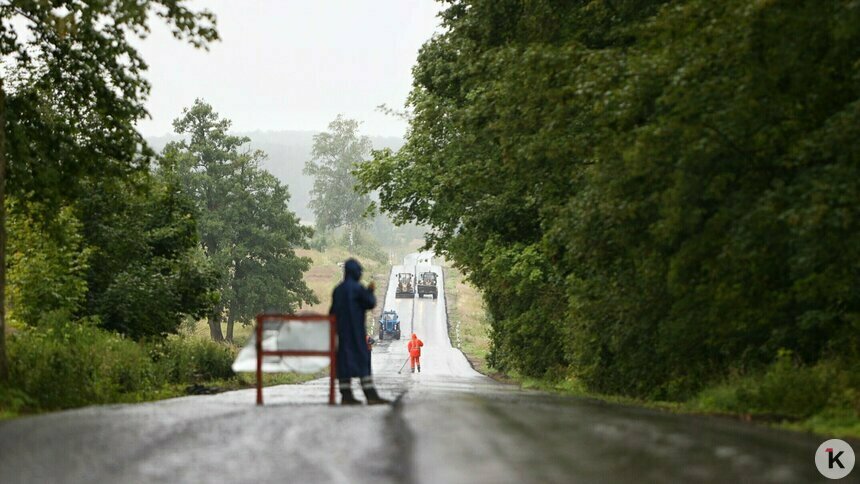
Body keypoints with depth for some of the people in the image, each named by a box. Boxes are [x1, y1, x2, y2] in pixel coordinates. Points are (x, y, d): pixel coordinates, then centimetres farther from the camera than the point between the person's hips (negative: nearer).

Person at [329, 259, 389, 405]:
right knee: (362, 359, -6)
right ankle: (371, 395, -10)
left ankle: (346, 395, 4)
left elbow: (332, 311, 12)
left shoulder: (338, 289, 9)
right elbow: (371, 303, -6)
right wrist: (370, 291, 10)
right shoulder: (357, 288, -12)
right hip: (355, 331, -7)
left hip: (341, 330, 7)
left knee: (344, 360, 7)